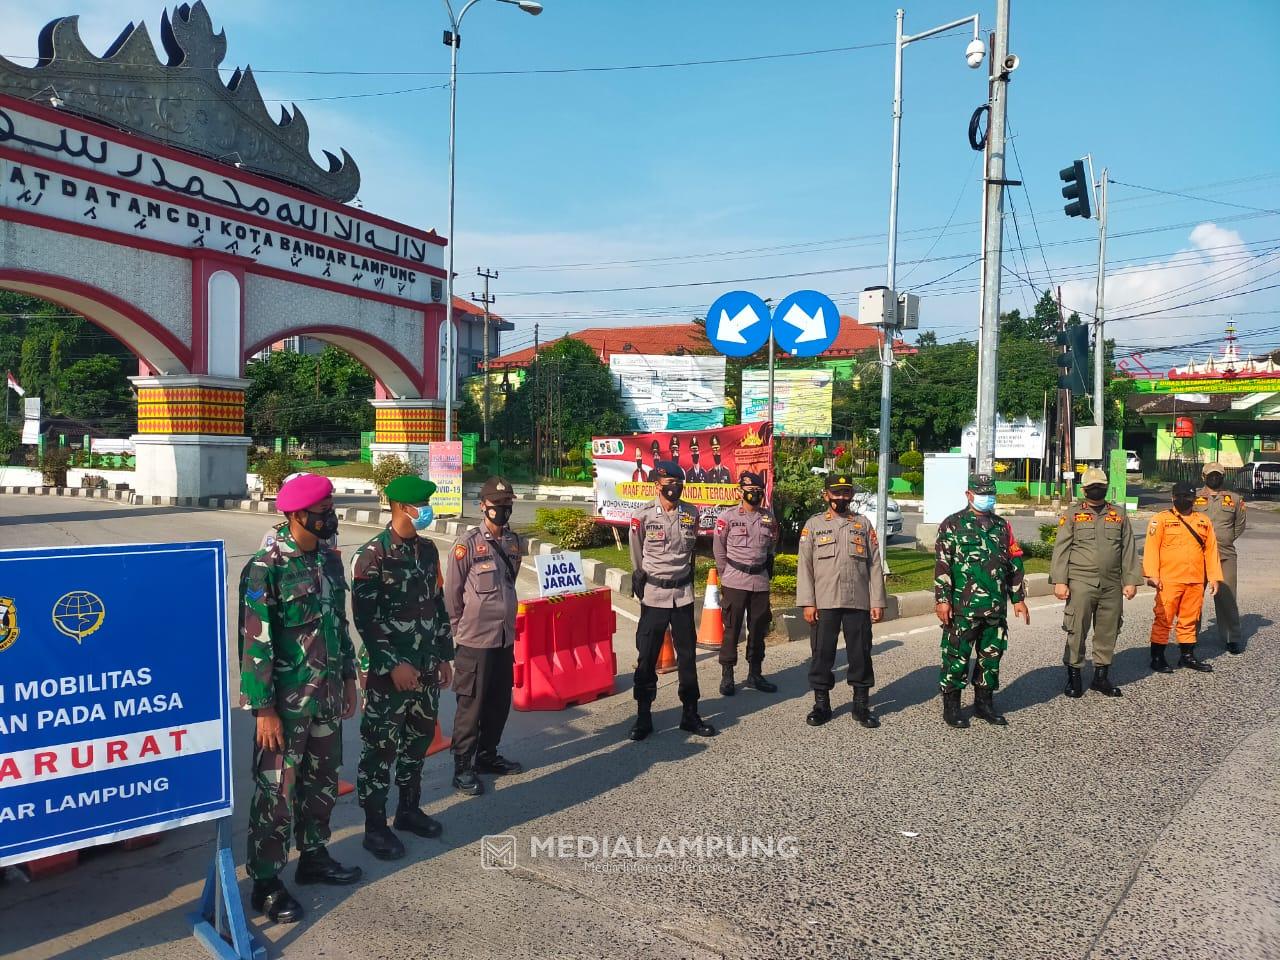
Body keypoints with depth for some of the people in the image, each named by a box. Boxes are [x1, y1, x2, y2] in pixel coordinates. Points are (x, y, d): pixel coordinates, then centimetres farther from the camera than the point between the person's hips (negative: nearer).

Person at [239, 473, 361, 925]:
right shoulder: (266, 567, -17)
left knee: (323, 780, 18)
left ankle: (313, 856, 36)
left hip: (327, 696, 7)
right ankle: (265, 883, 18)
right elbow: (254, 643, -17)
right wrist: (264, 708, -17)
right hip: (285, 701, -7)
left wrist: (348, 678, 16)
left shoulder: (329, 558, 5)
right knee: (278, 791, 3)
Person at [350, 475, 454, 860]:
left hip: (426, 668, 6)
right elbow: (365, 617, -16)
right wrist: (393, 664, -18)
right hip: (389, 671, -6)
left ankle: (408, 809, 33)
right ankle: (375, 826, 17)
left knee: (418, 741, 16)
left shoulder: (428, 549, 7)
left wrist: (444, 655, 14)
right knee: (381, 748, 3)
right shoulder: (372, 556, -13)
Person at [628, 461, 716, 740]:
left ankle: (690, 714, 21)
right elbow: (637, 554, 4)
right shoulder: (643, 516, -10)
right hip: (653, 594, -3)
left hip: (683, 593, 3)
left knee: (687, 655, 10)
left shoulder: (691, 514, 0)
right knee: (647, 657, 2)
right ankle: (643, 716, 13)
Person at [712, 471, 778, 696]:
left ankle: (755, 674, 22)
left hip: (760, 582, 4)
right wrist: (726, 576, 3)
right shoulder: (727, 517, -4)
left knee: (758, 628, 10)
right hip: (735, 582, -4)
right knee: (732, 629, -1)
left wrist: (766, 572, 13)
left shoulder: (769, 518, 7)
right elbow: (719, 550, 2)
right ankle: (727, 676, 6)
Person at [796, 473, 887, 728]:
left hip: (859, 602, 1)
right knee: (822, 653, 4)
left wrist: (878, 602, 0)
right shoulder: (813, 524, 5)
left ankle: (861, 704, 19)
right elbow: (804, 565, 1)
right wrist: (807, 603, -7)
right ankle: (821, 704, 17)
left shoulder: (864, 524, 9)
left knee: (860, 653, 6)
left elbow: (875, 565, 7)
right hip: (824, 603, -1)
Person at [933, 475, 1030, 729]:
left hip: (996, 606, 5)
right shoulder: (952, 525, -2)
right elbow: (942, 565, -8)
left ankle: (984, 703, 26)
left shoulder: (1002, 526, 14)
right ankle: (951, 706, 10)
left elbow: (1014, 563, 19)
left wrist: (1018, 598, 16)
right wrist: (942, 599, -13)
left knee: (992, 654, 12)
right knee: (957, 656, -1)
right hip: (963, 606, -5)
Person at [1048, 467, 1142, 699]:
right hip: (1081, 583, -3)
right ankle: (1073, 676, 10)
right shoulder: (1072, 514, 3)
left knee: (1108, 632, 8)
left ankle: (1101, 676, 21)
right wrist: (1059, 581, -8)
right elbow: (1061, 549, -1)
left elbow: (1129, 550, 12)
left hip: (1112, 585, 3)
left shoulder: (1119, 514, 12)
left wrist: (1131, 580, 5)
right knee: (1077, 630, -2)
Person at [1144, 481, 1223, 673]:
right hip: (1168, 581, -4)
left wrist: (1214, 577, 7)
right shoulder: (1161, 519, -2)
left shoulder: (1204, 521, 12)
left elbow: (1211, 549, 12)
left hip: (1196, 582, 4)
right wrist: (1152, 574, -15)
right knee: (1164, 619, -1)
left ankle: (1188, 656, 24)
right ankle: (1157, 658, 7)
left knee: (1190, 620, 12)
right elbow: (1151, 547, -8)